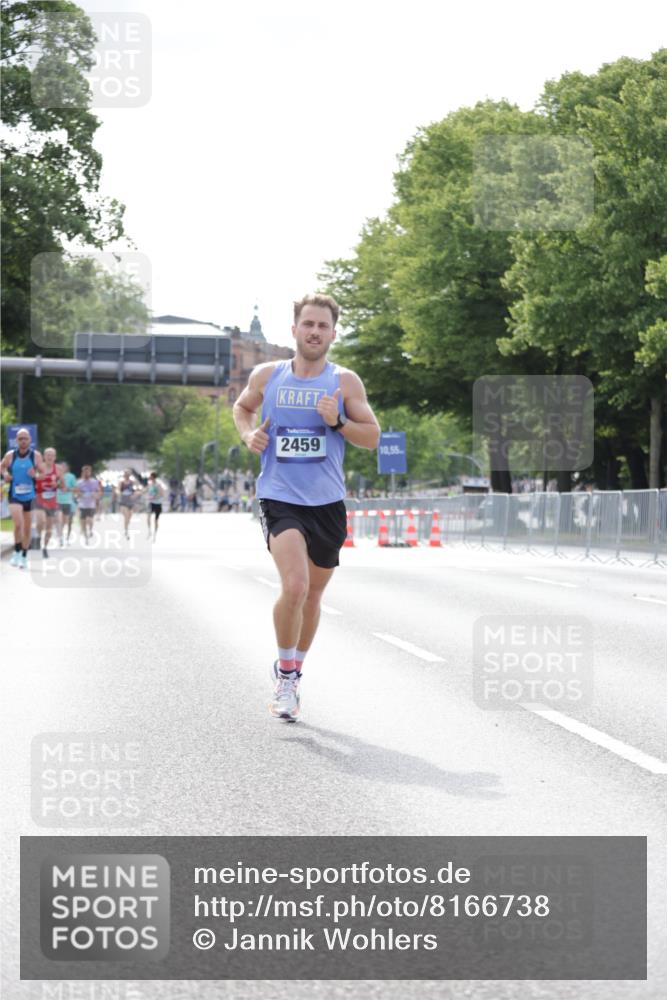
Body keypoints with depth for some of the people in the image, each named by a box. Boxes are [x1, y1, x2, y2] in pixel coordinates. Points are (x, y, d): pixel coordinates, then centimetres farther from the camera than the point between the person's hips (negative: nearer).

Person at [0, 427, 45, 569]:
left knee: (27, 528, 8)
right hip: (15, 496, -1)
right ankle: (17, 552, -2)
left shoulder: (36, 455, -3)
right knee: (18, 524, -20)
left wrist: (36, 474, -20)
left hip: (30, 496, 1)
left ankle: (24, 557, 23)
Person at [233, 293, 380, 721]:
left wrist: (338, 422, -15)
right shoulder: (267, 376, 2)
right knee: (294, 585, -22)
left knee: (313, 594, 14)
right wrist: (248, 434, 1)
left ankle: (294, 673, 35)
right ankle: (284, 671, -1)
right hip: (279, 497, -2)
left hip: (327, 502, 2)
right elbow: (242, 406, 21)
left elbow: (372, 436, 3)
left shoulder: (345, 382, 0)